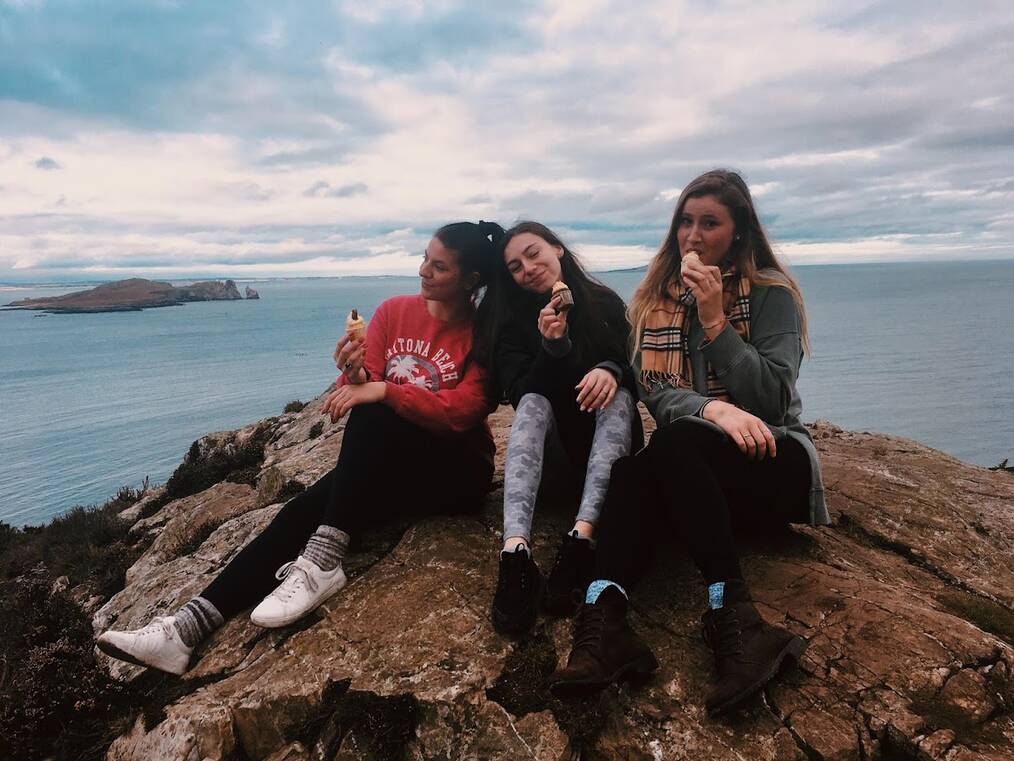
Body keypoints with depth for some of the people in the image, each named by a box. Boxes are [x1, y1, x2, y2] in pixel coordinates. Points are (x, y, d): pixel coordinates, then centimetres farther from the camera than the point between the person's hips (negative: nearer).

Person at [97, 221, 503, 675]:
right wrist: (355, 376, -21)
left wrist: (382, 391, -31)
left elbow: (461, 411, -22)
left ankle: (322, 563, -30)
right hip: (388, 467, 5)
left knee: (372, 416, -32)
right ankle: (186, 628, -21)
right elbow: (366, 386, 2)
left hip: (457, 472, -4)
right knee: (303, 510, -19)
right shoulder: (394, 311, 6)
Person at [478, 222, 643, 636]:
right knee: (533, 402, -31)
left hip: (605, 430, 1)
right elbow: (520, 394, -12)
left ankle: (582, 537, -50)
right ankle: (515, 549, -54)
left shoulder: (606, 303, -1)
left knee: (617, 395, -30)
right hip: (551, 438, 0)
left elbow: (638, 367, -5)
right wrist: (551, 347, -28)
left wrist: (611, 370, -29)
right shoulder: (512, 322, -2)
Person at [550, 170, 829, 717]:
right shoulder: (657, 298, 9)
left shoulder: (771, 293, -1)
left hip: (771, 459, -3)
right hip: (689, 468, 3)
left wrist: (715, 319, -16)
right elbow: (656, 393, -4)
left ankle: (730, 616, -37)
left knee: (675, 441, -35)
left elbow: (772, 400, -10)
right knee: (631, 471, -32)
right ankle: (604, 621, -47)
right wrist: (714, 409, -25)